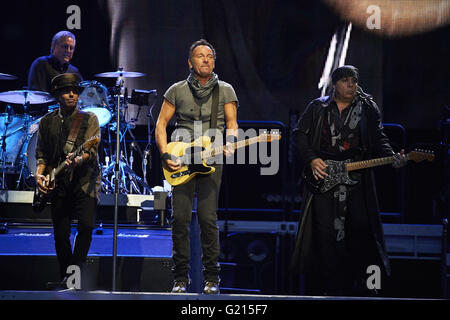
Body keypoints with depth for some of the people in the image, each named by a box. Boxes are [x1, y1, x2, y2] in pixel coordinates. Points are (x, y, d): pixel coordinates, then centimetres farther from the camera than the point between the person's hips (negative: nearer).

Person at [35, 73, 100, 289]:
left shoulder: (89, 119, 4)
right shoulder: (47, 122, 13)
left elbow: (91, 149, -9)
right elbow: (41, 154, 15)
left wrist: (77, 160, -30)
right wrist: (39, 174, -4)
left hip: (85, 181, -2)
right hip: (58, 184, 2)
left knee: (86, 224, -21)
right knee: (60, 234, 1)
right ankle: (65, 277, 14)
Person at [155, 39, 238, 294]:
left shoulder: (225, 91, 8)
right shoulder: (177, 91, 8)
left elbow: (232, 123, 6)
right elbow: (161, 124, 9)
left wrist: (229, 143, -16)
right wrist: (166, 155, -4)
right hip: (182, 160, 1)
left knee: (208, 219, -7)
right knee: (180, 218, -4)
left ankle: (212, 278, 3)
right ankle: (181, 277, 7)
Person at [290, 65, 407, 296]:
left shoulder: (368, 109, 11)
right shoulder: (318, 108, 9)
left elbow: (379, 140, 8)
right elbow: (299, 134, 8)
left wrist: (391, 157, -11)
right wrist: (311, 159, -6)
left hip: (356, 179, 1)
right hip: (322, 175, -1)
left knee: (359, 230, -4)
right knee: (324, 231, -5)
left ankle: (356, 285, 4)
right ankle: (319, 288, -1)